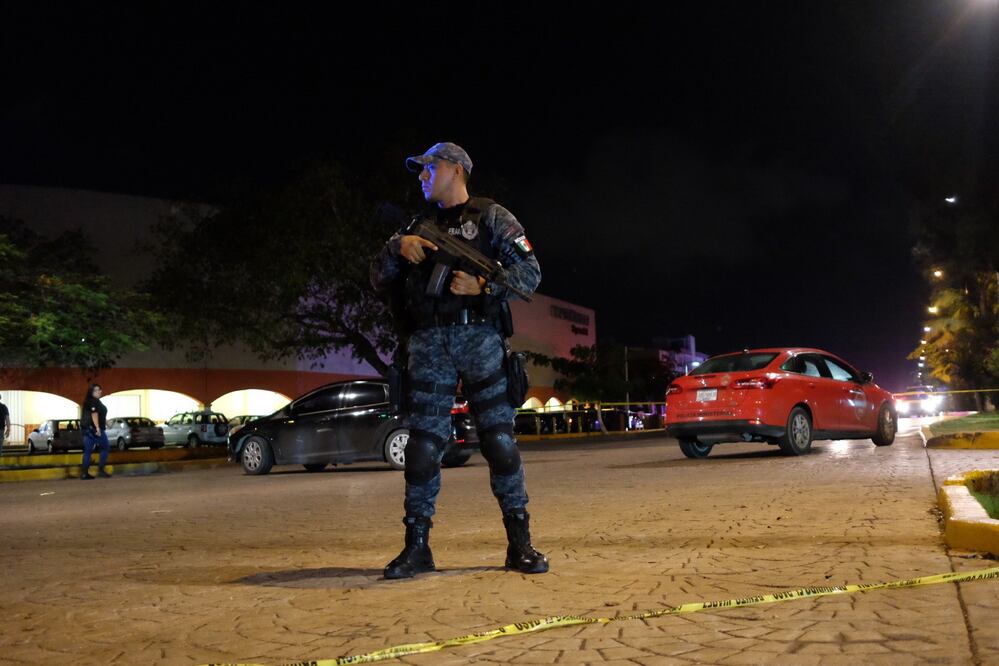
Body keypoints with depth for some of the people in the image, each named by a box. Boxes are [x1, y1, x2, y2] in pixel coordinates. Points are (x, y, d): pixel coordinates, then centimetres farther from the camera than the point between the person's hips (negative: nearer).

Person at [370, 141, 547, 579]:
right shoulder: (418, 226, 22)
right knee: (423, 442, 0)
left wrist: (484, 284, -15)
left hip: (479, 337, -3)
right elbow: (379, 280, 17)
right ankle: (417, 546, 8)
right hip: (428, 344, 3)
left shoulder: (491, 218, 10)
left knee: (500, 437, -4)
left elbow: (530, 272, 1)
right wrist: (398, 247, -2)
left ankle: (519, 542, 4)